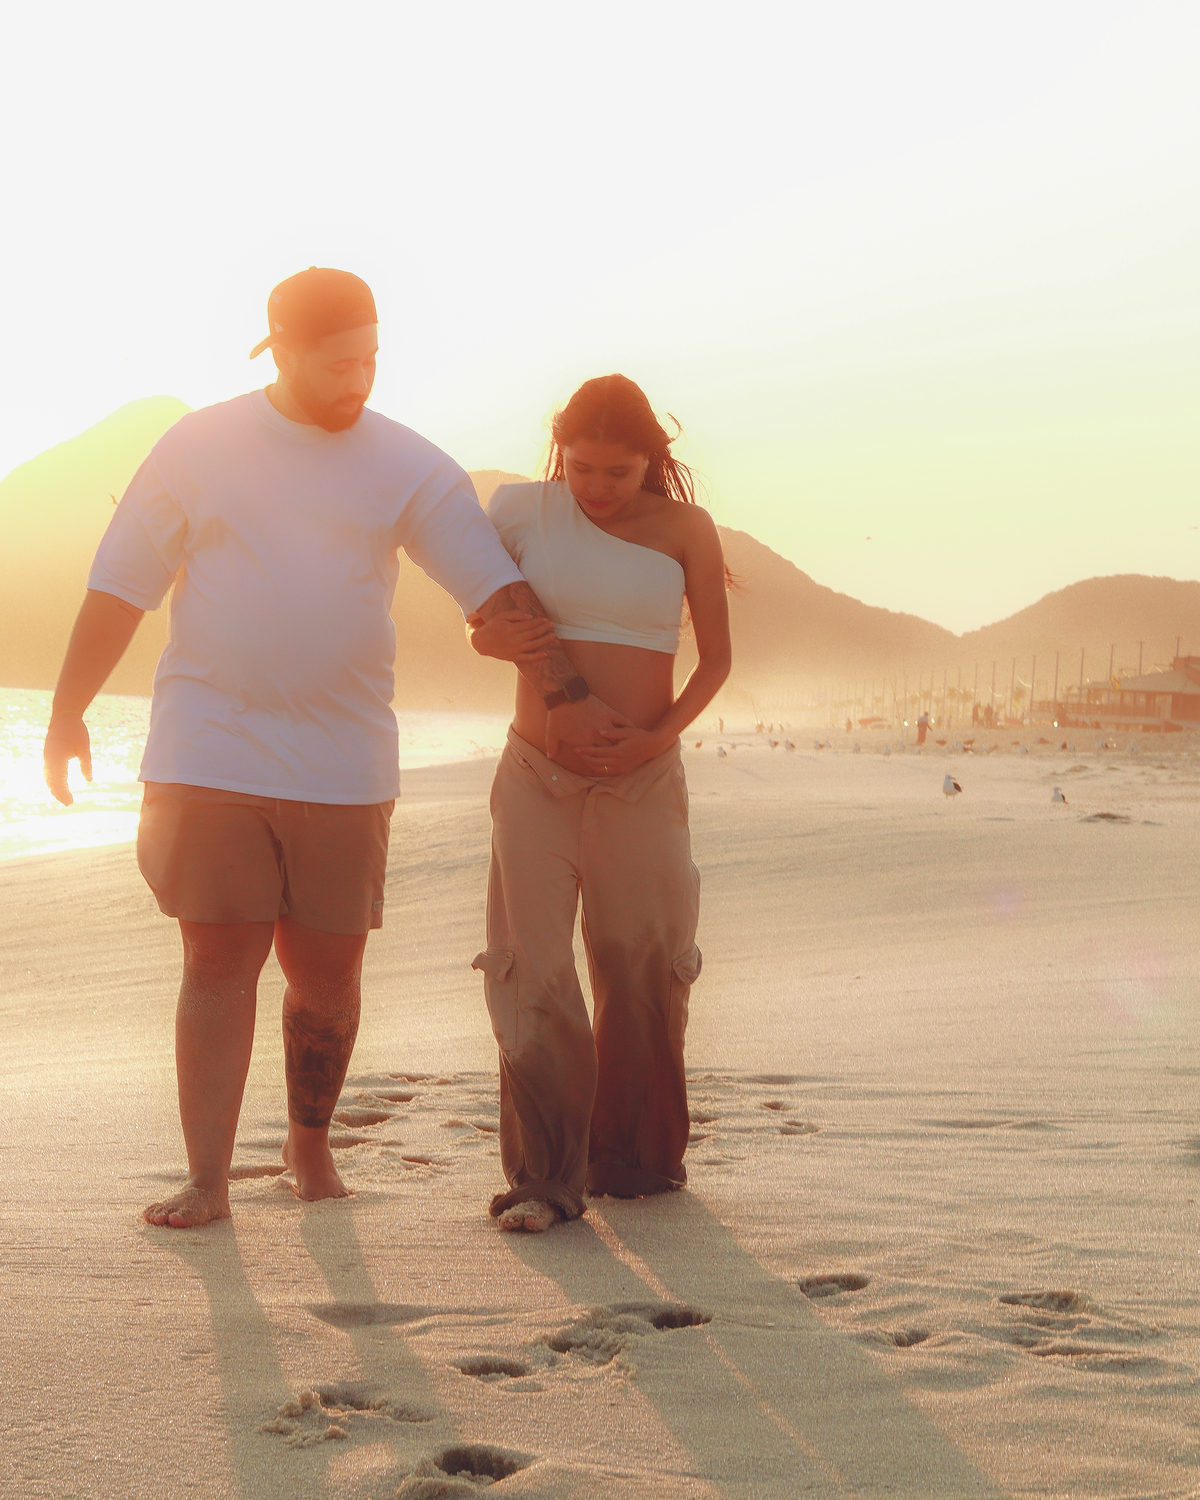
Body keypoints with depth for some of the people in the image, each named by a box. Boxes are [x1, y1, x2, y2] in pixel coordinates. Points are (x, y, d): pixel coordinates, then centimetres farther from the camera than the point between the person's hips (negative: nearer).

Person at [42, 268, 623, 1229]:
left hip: (344, 765, 1)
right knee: (219, 961, -4)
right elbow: (120, 585, 6)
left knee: (329, 974, 7)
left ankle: (311, 1142, 30)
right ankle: (207, 1179, 3)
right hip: (210, 754, -1)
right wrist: (68, 713, 9)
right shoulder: (200, 448, 1)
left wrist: (561, 689, -13)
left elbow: (494, 584, -3)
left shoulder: (409, 467, 3)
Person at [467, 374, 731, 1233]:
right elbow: (482, 625, 12)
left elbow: (717, 658, 4)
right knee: (530, 970, -9)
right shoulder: (523, 510, 1)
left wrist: (658, 736, -12)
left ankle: (636, 1158, 23)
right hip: (537, 775, 0)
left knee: (642, 969, 6)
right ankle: (545, 1177, -3)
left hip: (643, 778, 0)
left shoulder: (685, 530, 0)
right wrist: (499, 640, -12)